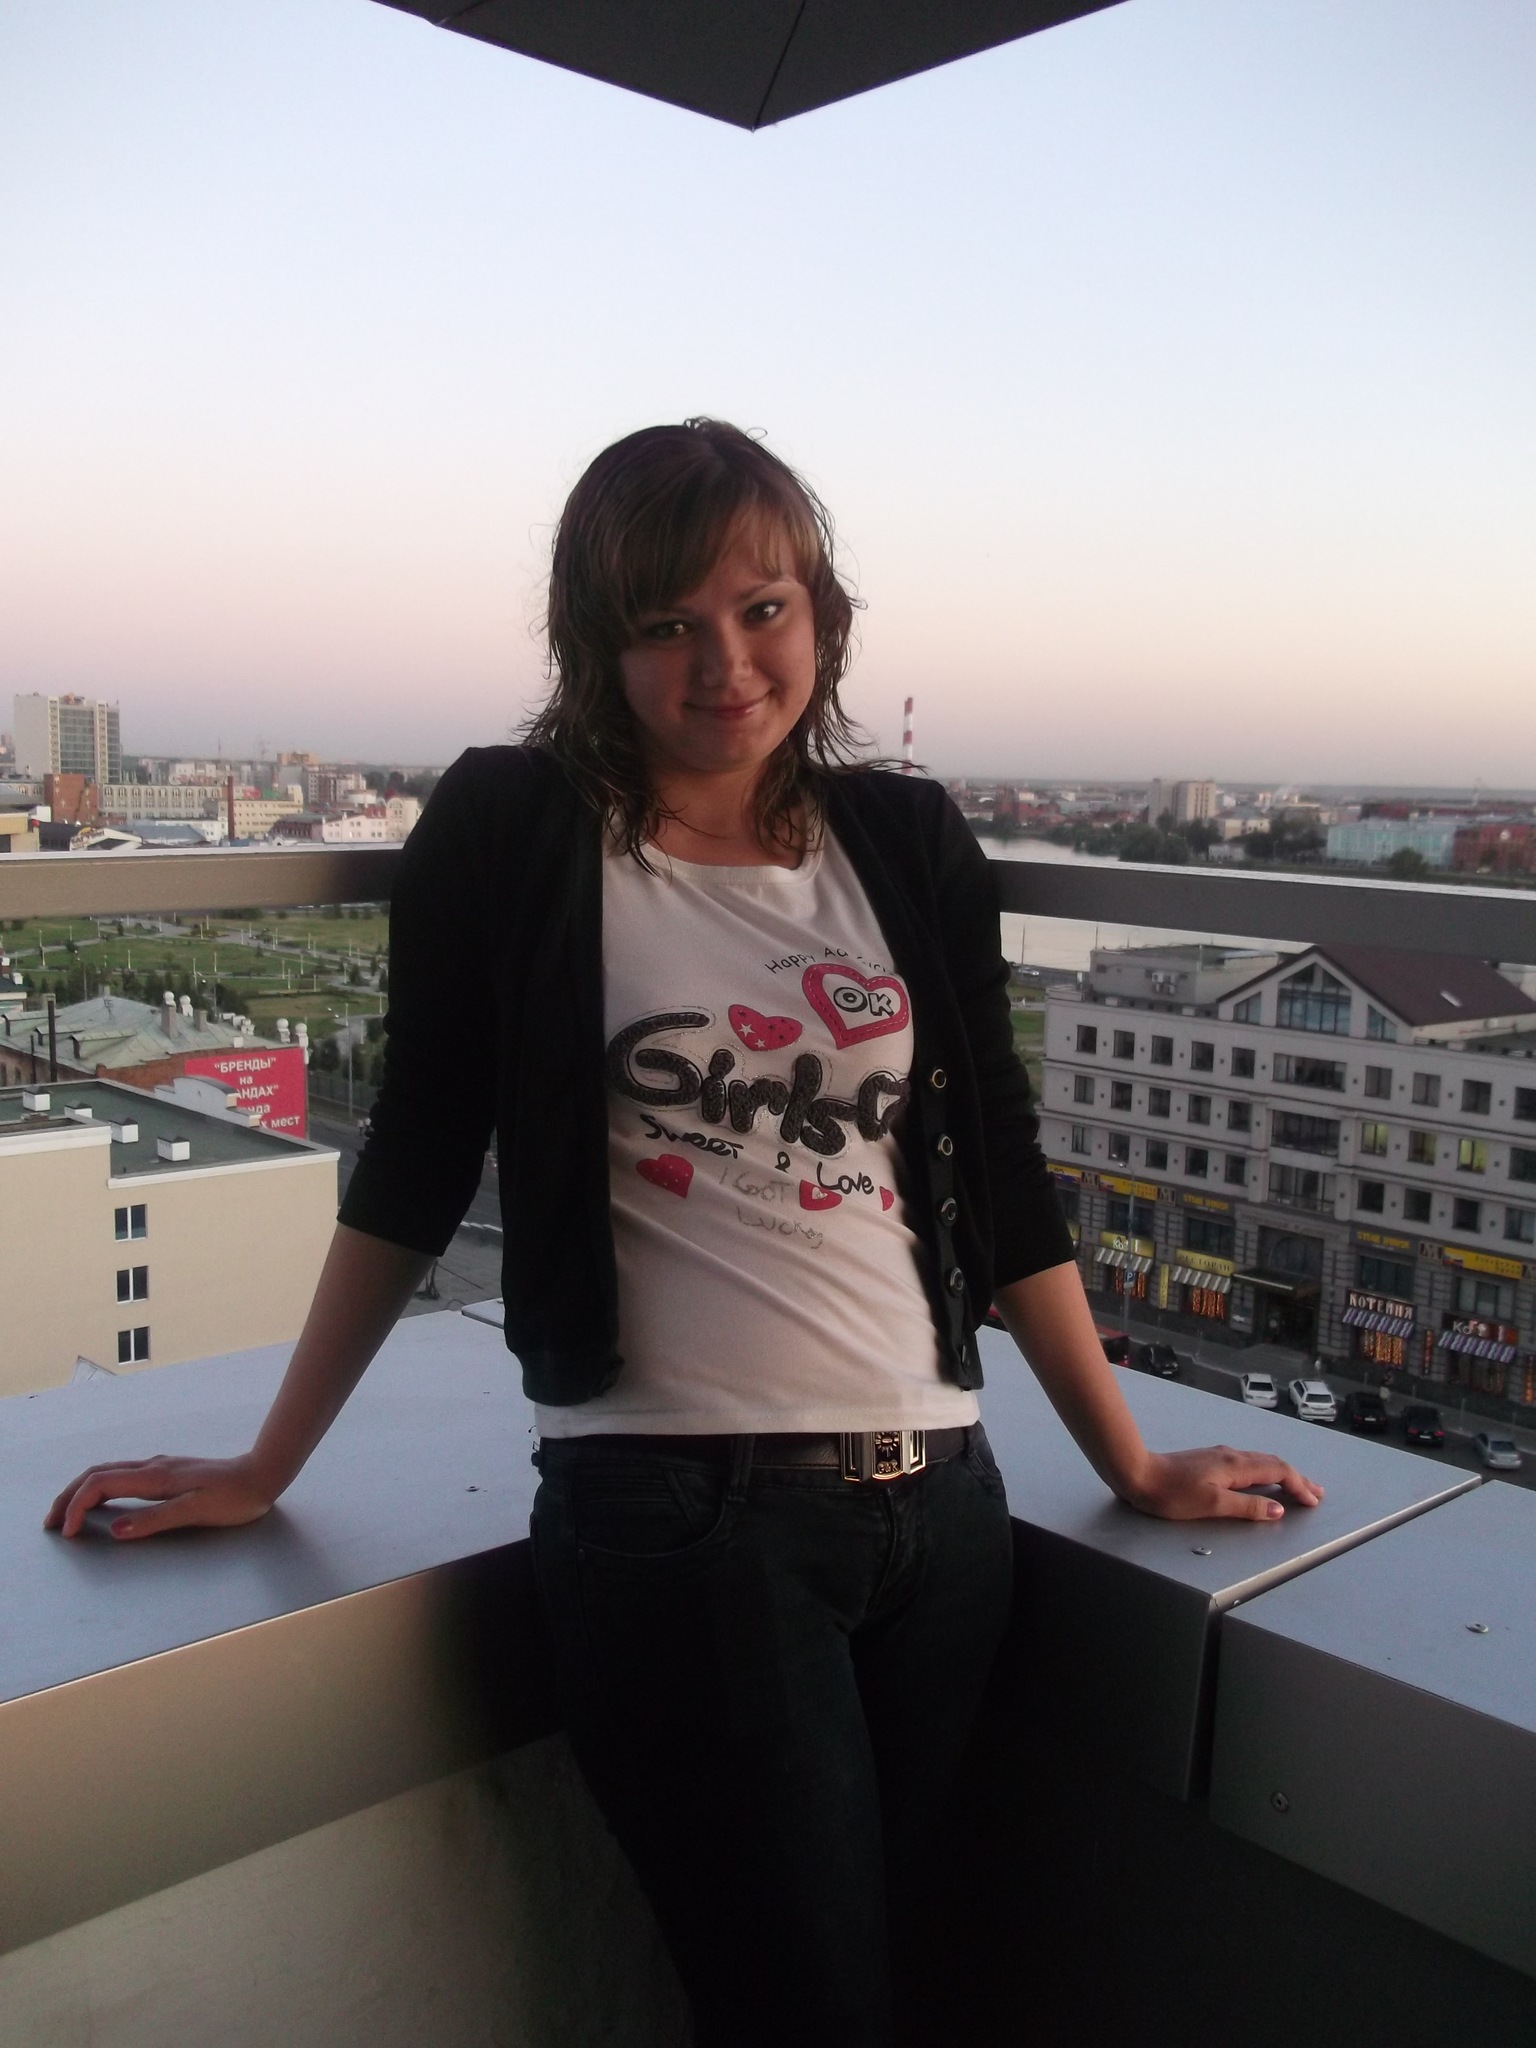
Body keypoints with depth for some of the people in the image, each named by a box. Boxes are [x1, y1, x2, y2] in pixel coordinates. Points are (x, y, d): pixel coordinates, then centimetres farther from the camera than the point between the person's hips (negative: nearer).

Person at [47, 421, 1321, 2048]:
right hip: (676, 1518, -4)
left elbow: (1000, 1178, 10)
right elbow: (414, 1170, 2)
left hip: (938, 1502, 4)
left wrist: (1132, 1464, 13)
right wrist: (262, 1472, 5)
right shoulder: (511, 831, -4)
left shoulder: (908, 843, 6)